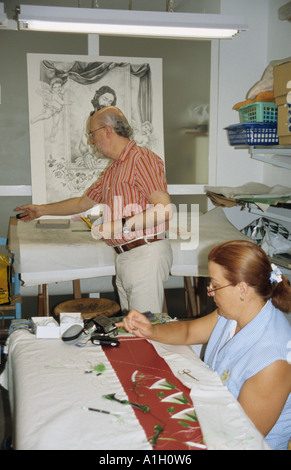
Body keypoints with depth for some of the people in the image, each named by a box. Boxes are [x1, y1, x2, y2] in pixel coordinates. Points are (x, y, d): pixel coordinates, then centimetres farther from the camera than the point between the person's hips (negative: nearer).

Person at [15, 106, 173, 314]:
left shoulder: (142, 159, -9)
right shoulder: (112, 170, 19)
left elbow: (165, 209, -19)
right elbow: (83, 202, 32)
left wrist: (121, 226, -20)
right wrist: (42, 210, 38)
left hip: (146, 254, -9)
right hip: (123, 258, 9)